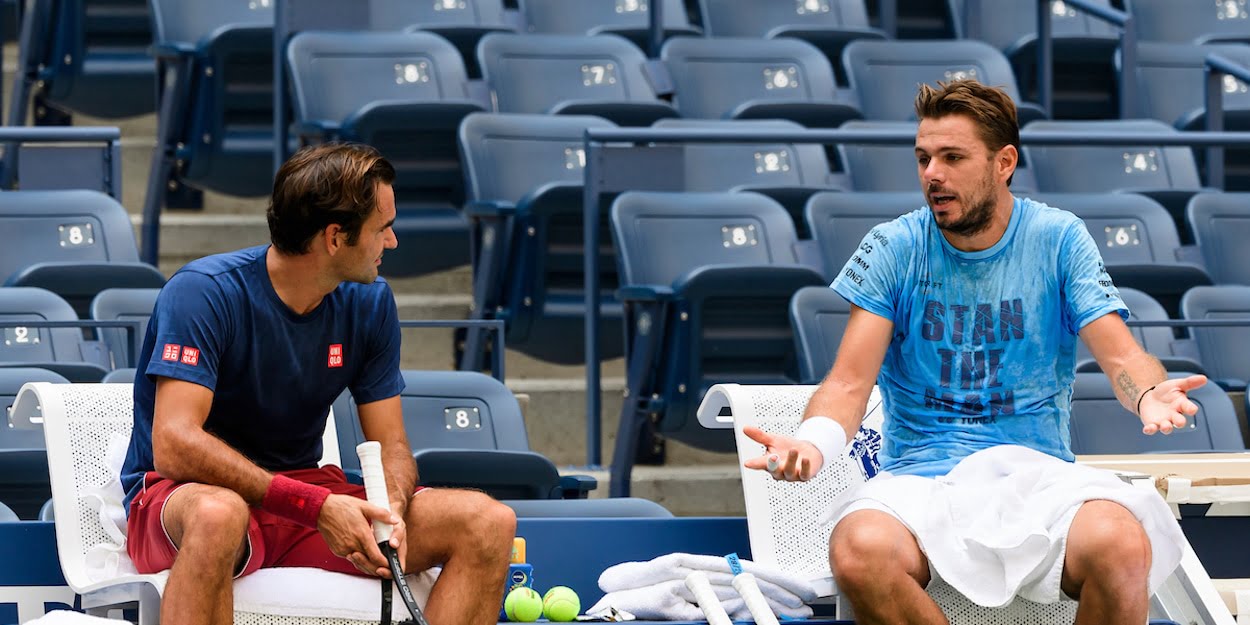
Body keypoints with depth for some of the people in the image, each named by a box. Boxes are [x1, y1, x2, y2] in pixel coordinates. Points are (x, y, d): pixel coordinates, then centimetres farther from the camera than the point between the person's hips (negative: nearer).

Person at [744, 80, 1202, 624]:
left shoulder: (1058, 239, 7)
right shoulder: (894, 248, 7)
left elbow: (1120, 356, -1)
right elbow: (850, 381, 0)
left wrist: (1149, 395, -27)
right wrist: (813, 443, -24)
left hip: (1037, 472, 0)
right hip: (920, 476, 1)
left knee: (1120, 547, -36)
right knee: (859, 553, -37)